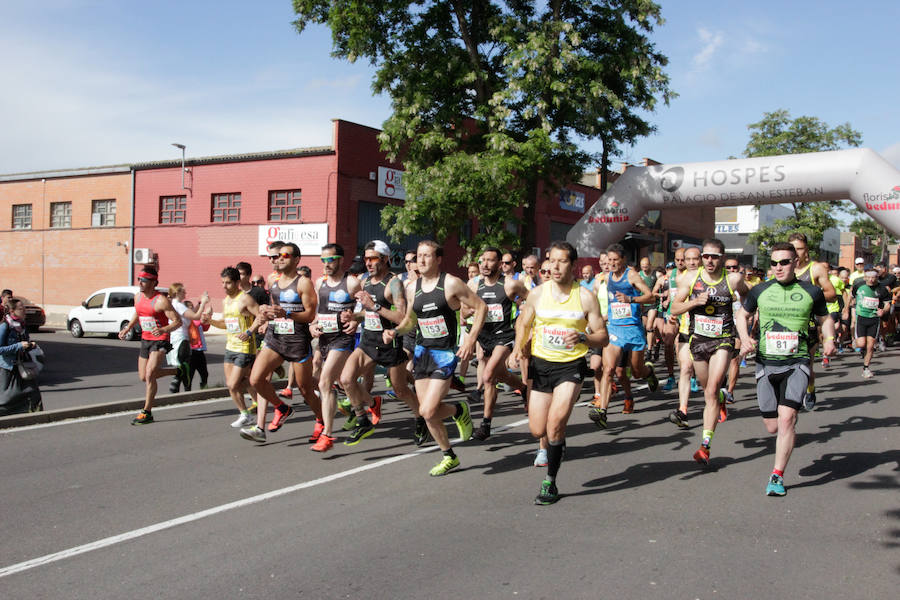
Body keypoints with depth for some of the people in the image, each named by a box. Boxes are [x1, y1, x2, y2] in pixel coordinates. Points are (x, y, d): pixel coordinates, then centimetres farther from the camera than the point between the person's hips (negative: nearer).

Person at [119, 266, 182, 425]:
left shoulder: (161, 301, -19)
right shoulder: (138, 297, 4)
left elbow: (178, 321, -19)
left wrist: (164, 330, -35)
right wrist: (127, 328, 11)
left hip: (160, 341, -8)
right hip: (145, 340, 8)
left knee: (149, 374, -19)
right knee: (143, 376, 12)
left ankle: (147, 413, -9)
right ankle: (178, 371, 32)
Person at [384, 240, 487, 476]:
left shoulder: (451, 284, -11)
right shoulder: (412, 288, 6)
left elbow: (481, 307, -7)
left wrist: (471, 340, -13)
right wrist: (395, 332, -1)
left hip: (445, 353, -6)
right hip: (421, 351, 6)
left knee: (428, 411, -15)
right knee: (427, 411, 7)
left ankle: (460, 411, 17)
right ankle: (449, 457, 27)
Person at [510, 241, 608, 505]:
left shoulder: (586, 297, -7)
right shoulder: (537, 294, -1)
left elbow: (603, 336, -4)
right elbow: (523, 323, 14)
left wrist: (583, 338, -25)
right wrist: (518, 347, -5)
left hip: (571, 366, -3)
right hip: (540, 364, 3)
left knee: (555, 423, -19)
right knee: (537, 430, 3)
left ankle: (550, 484, -2)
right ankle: (555, 444, 42)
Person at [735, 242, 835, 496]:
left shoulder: (811, 292, 2)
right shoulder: (760, 291, 3)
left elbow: (825, 318, 18)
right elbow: (741, 315, 17)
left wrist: (829, 339, -2)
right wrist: (745, 337, -1)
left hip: (796, 363, -2)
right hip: (766, 363, 2)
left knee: (786, 418, -19)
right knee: (772, 427, 5)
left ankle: (777, 476, -8)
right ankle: (790, 437, 43)